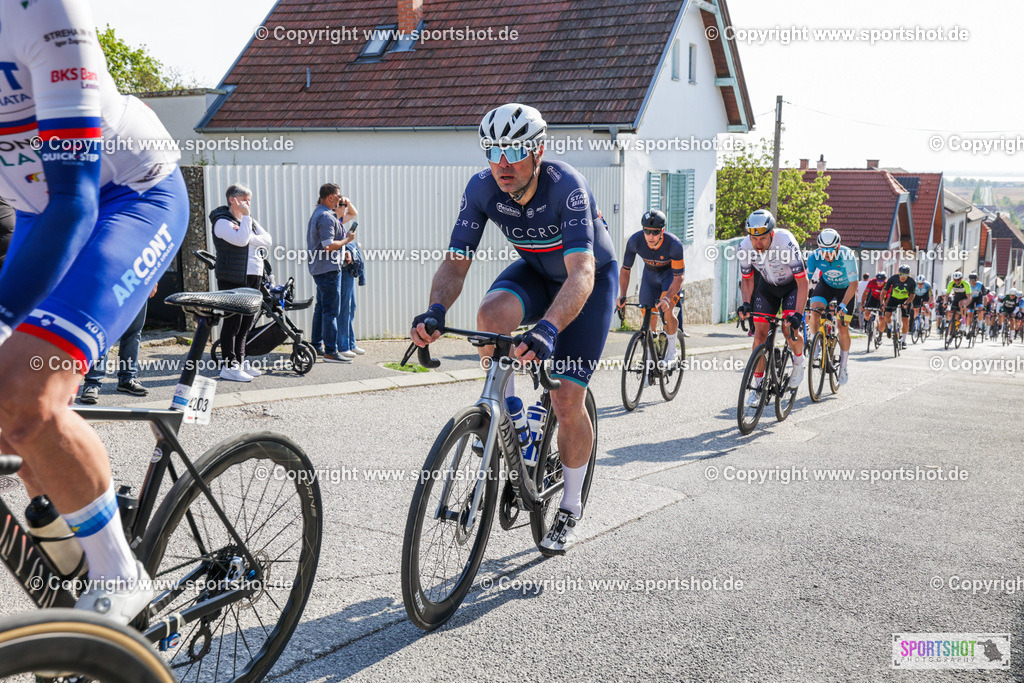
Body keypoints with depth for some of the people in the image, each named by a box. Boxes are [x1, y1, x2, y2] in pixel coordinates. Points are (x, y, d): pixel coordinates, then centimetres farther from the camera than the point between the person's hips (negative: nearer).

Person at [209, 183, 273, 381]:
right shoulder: (222, 222, -6)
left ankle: (240, 361, 21)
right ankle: (229, 366, -3)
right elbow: (241, 240, -23)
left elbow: (268, 240, 6)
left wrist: (250, 238, -10)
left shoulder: (249, 220, 18)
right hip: (232, 278, -8)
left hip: (253, 277, 8)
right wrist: (245, 216, -17)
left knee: (246, 321, 11)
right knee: (232, 321, -7)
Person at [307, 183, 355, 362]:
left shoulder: (317, 213, 16)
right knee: (331, 310, -9)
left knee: (321, 307, 17)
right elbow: (329, 245, -24)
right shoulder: (326, 217, -17)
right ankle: (330, 351, -8)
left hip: (319, 268, 11)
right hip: (328, 269, -11)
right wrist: (347, 240, -11)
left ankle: (316, 345, 25)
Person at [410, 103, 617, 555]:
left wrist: (548, 329, -63)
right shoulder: (482, 188, -21)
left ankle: (570, 510, 13)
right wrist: (435, 311, -42)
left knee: (567, 400, -10)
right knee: (492, 315, -32)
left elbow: (582, 272, -46)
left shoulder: (567, 187, -35)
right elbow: (456, 263, -21)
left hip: (591, 277, -4)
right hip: (536, 270, 4)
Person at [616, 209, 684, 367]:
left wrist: (667, 299, -45)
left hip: (670, 273, -3)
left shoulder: (674, 244, -36)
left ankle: (671, 351, 0)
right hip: (650, 273, 3)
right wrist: (622, 295, -28)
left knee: (666, 313, -24)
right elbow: (625, 269, -16)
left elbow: (678, 277, -30)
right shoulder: (635, 241, -29)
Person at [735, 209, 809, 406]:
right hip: (767, 285, 3)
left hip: (792, 284, -3)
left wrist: (798, 314, -37)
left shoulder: (786, 243, -35)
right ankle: (757, 385, 2)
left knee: (789, 328, -22)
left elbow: (803, 282, -30)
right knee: (760, 331, -7)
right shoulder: (745, 247, -23)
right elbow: (747, 279, -4)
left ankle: (799, 360, 10)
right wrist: (746, 303, -19)